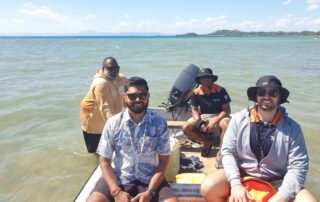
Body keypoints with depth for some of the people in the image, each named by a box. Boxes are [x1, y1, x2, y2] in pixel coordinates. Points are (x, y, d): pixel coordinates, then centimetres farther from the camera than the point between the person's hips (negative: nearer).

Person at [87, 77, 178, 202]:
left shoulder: (159, 123, -6)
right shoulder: (113, 123, -5)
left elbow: (163, 160, -3)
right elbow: (104, 160, -2)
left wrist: (150, 191, -15)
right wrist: (116, 191, -15)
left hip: (150, 179, 0)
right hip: (118, 178, 0)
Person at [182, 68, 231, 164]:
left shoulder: (220, 90, -14)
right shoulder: (196, 92, -5)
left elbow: (227, 110, -14)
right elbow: (194, 109, 1)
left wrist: (214, 122, -25)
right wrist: (199, 123, -18)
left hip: (218, 116, -3)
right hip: (202, 117, 3)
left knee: (226, 125, -36)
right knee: (186, 128, -17)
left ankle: (220, 153, -20)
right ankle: (207, 143, 6)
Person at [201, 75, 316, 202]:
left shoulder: (292, 128, -7)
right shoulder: (239, 119, -8)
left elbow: (297, 166, -9)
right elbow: (228, 152, -8)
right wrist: (235, 184, -19)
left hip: (276, 181, 1)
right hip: (241, 175, 0)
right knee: (208, 187, -23)